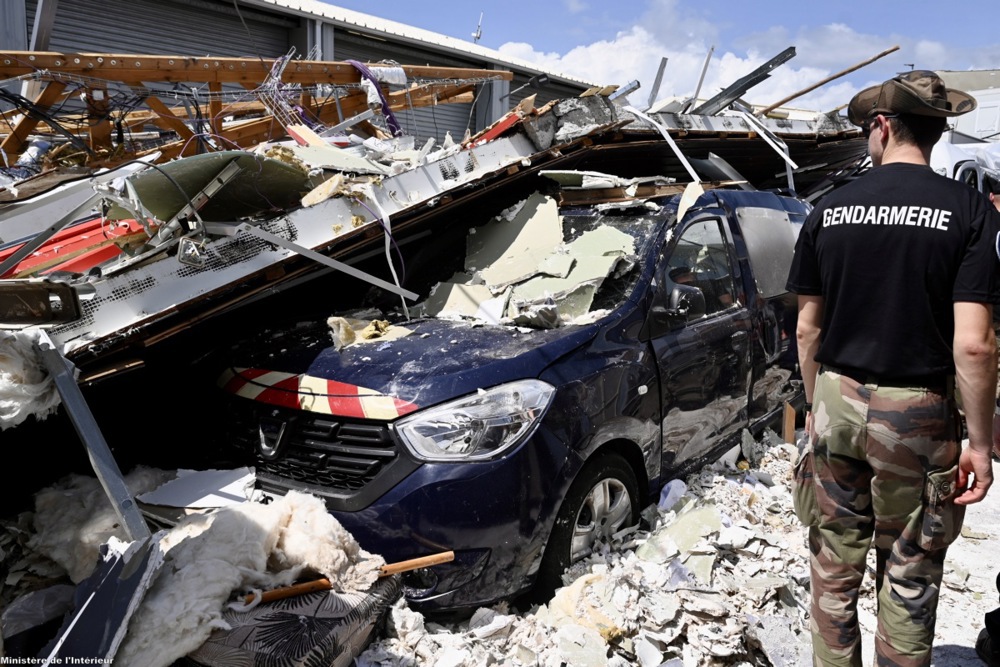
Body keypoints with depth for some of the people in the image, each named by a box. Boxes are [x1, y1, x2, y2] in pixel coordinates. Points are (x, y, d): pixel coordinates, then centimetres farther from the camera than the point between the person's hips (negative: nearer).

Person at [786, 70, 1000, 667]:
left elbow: (808, 329, 4)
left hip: (838, 401, 3)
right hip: (917, 414, -2)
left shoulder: (831, 210, 1)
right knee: (909, 575, 12)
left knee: (835, 561, 16)